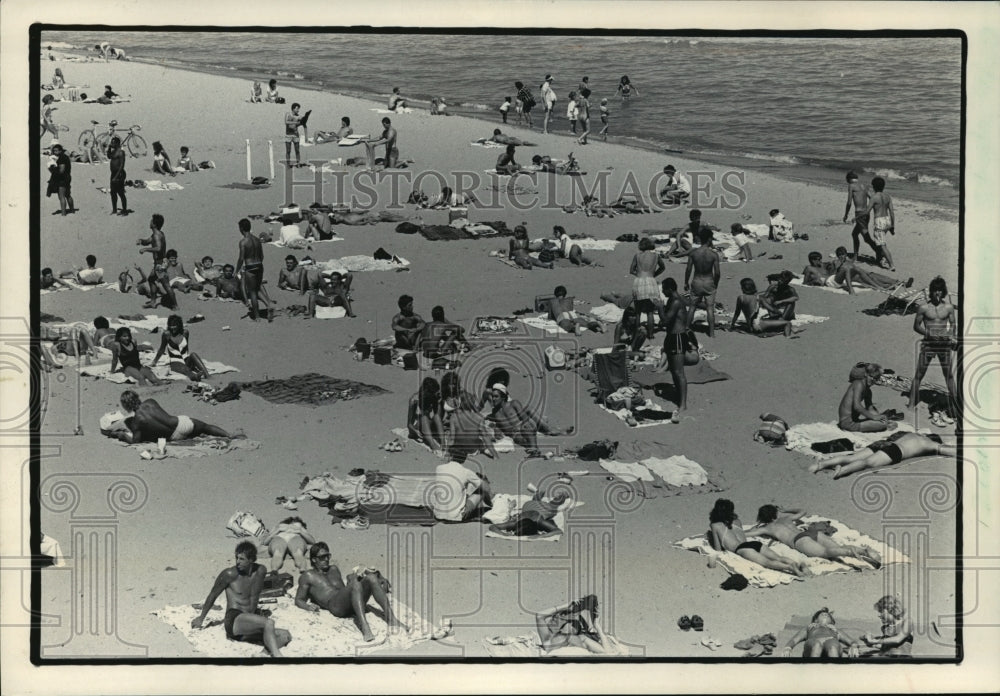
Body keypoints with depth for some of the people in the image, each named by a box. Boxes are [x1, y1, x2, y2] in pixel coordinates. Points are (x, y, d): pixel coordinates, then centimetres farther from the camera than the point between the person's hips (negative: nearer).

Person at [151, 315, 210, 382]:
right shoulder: (167, 334, -4)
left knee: (193, 354, -32)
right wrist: (154, 362, 18)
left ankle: (206, 373, -52)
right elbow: (162, 350, 11)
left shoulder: (185, 332, 3)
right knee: (184, 369, -38)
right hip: (175, 363, -3)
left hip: (186, 361, 3)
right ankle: (195, 376, -71)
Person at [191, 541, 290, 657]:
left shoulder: (260, 571, 5)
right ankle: (277, 656, -38)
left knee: (285, 636, -14)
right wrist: (201, 618, 15)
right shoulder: (230, 574, -8)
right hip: (234, 620, -6)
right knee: (268, 623, -34)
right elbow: (212, 596, 5)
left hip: (250, 621, 6)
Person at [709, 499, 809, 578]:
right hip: (755, 543, 6)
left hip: (742, 549, -6)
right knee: (778, 558, -15)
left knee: (767, 562, -30)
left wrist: (711, 537, 36)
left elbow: (718, 549, 15)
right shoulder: (736, 521, 34)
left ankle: (790, 567, -56)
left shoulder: (715, 526, 18)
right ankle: (798, 564, -44)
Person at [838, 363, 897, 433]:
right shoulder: (859, 384, -13)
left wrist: (879, 416, -5)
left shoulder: (868, 391, 16)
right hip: (848, 422, -10)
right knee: (882, 424, -15)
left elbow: (870, 409, 16)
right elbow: (857, 406, -25)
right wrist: (874, 417, -17)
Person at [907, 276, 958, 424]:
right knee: (919, 374, 1)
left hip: (944, 343, 1)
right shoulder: (923, 308, -2)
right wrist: (929, 333, -14)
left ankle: (955, 405, 7)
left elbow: (953, 324, 9)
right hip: (928, 343, -1)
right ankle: (912, 403, 11)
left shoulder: (949, 307, 3)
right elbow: (916, 326, 2)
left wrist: (951, 336, -11)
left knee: (949, 375, 2)